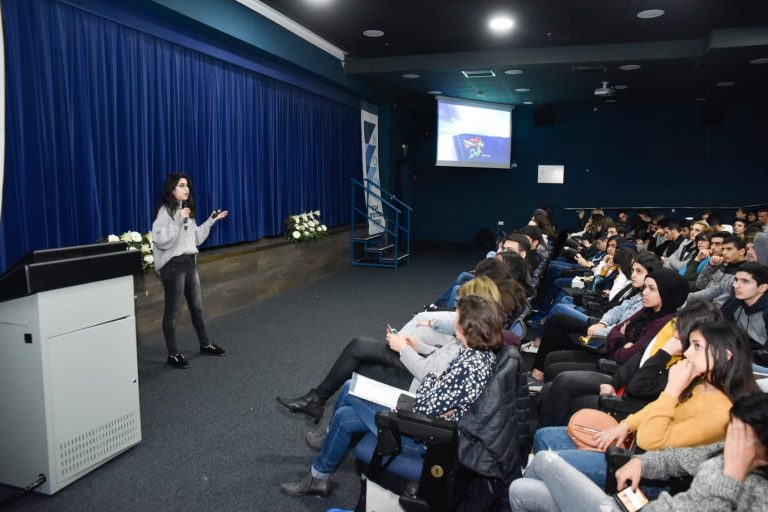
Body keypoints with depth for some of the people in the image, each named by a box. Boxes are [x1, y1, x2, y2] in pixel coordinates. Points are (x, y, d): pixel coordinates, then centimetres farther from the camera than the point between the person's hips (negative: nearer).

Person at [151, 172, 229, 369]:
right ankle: (173, 354, 11)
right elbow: (160, 241, -22)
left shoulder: (187, 209, 13)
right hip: (173, 265, -8)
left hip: (190, 263, 8)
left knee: (197, 307, 17)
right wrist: (178, 221, -24)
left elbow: (196, 238, 18)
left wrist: (211, 221, 16)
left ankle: (205, 344, 31)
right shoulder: (165, 211, -12)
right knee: (172, 311, 1)